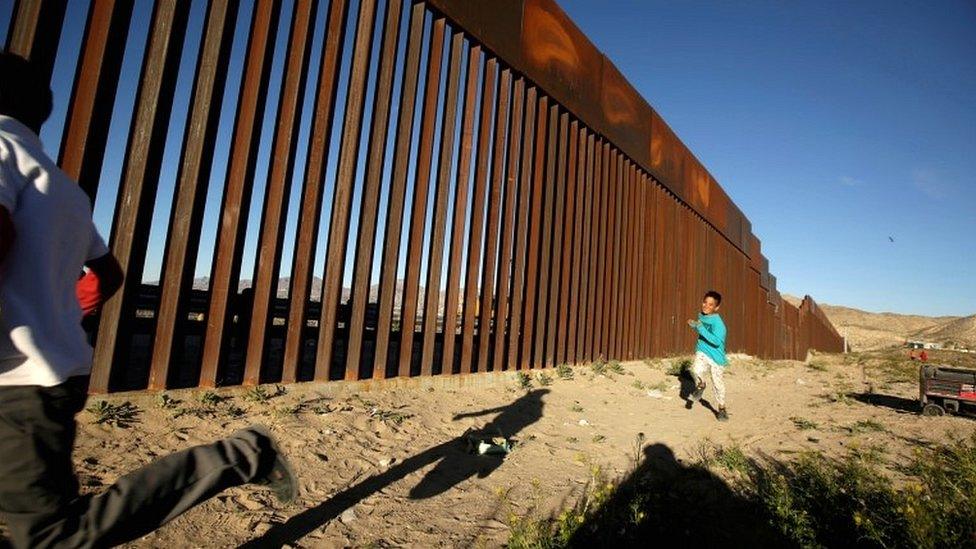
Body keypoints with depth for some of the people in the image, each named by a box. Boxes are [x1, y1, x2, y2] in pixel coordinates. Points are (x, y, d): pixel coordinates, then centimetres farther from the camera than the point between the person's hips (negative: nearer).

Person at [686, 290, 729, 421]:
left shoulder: (717, 322, -20)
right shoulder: (701, 316, 2)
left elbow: (717, 341, -31)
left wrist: (701, 328, -34)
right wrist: (694, 325, 3)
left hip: (716, 356, -4)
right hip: (702, 353, 4)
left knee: (717, 382, 6)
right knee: (696, 370, -25)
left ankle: (722, 408, 29)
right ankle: (700, 385, 9)